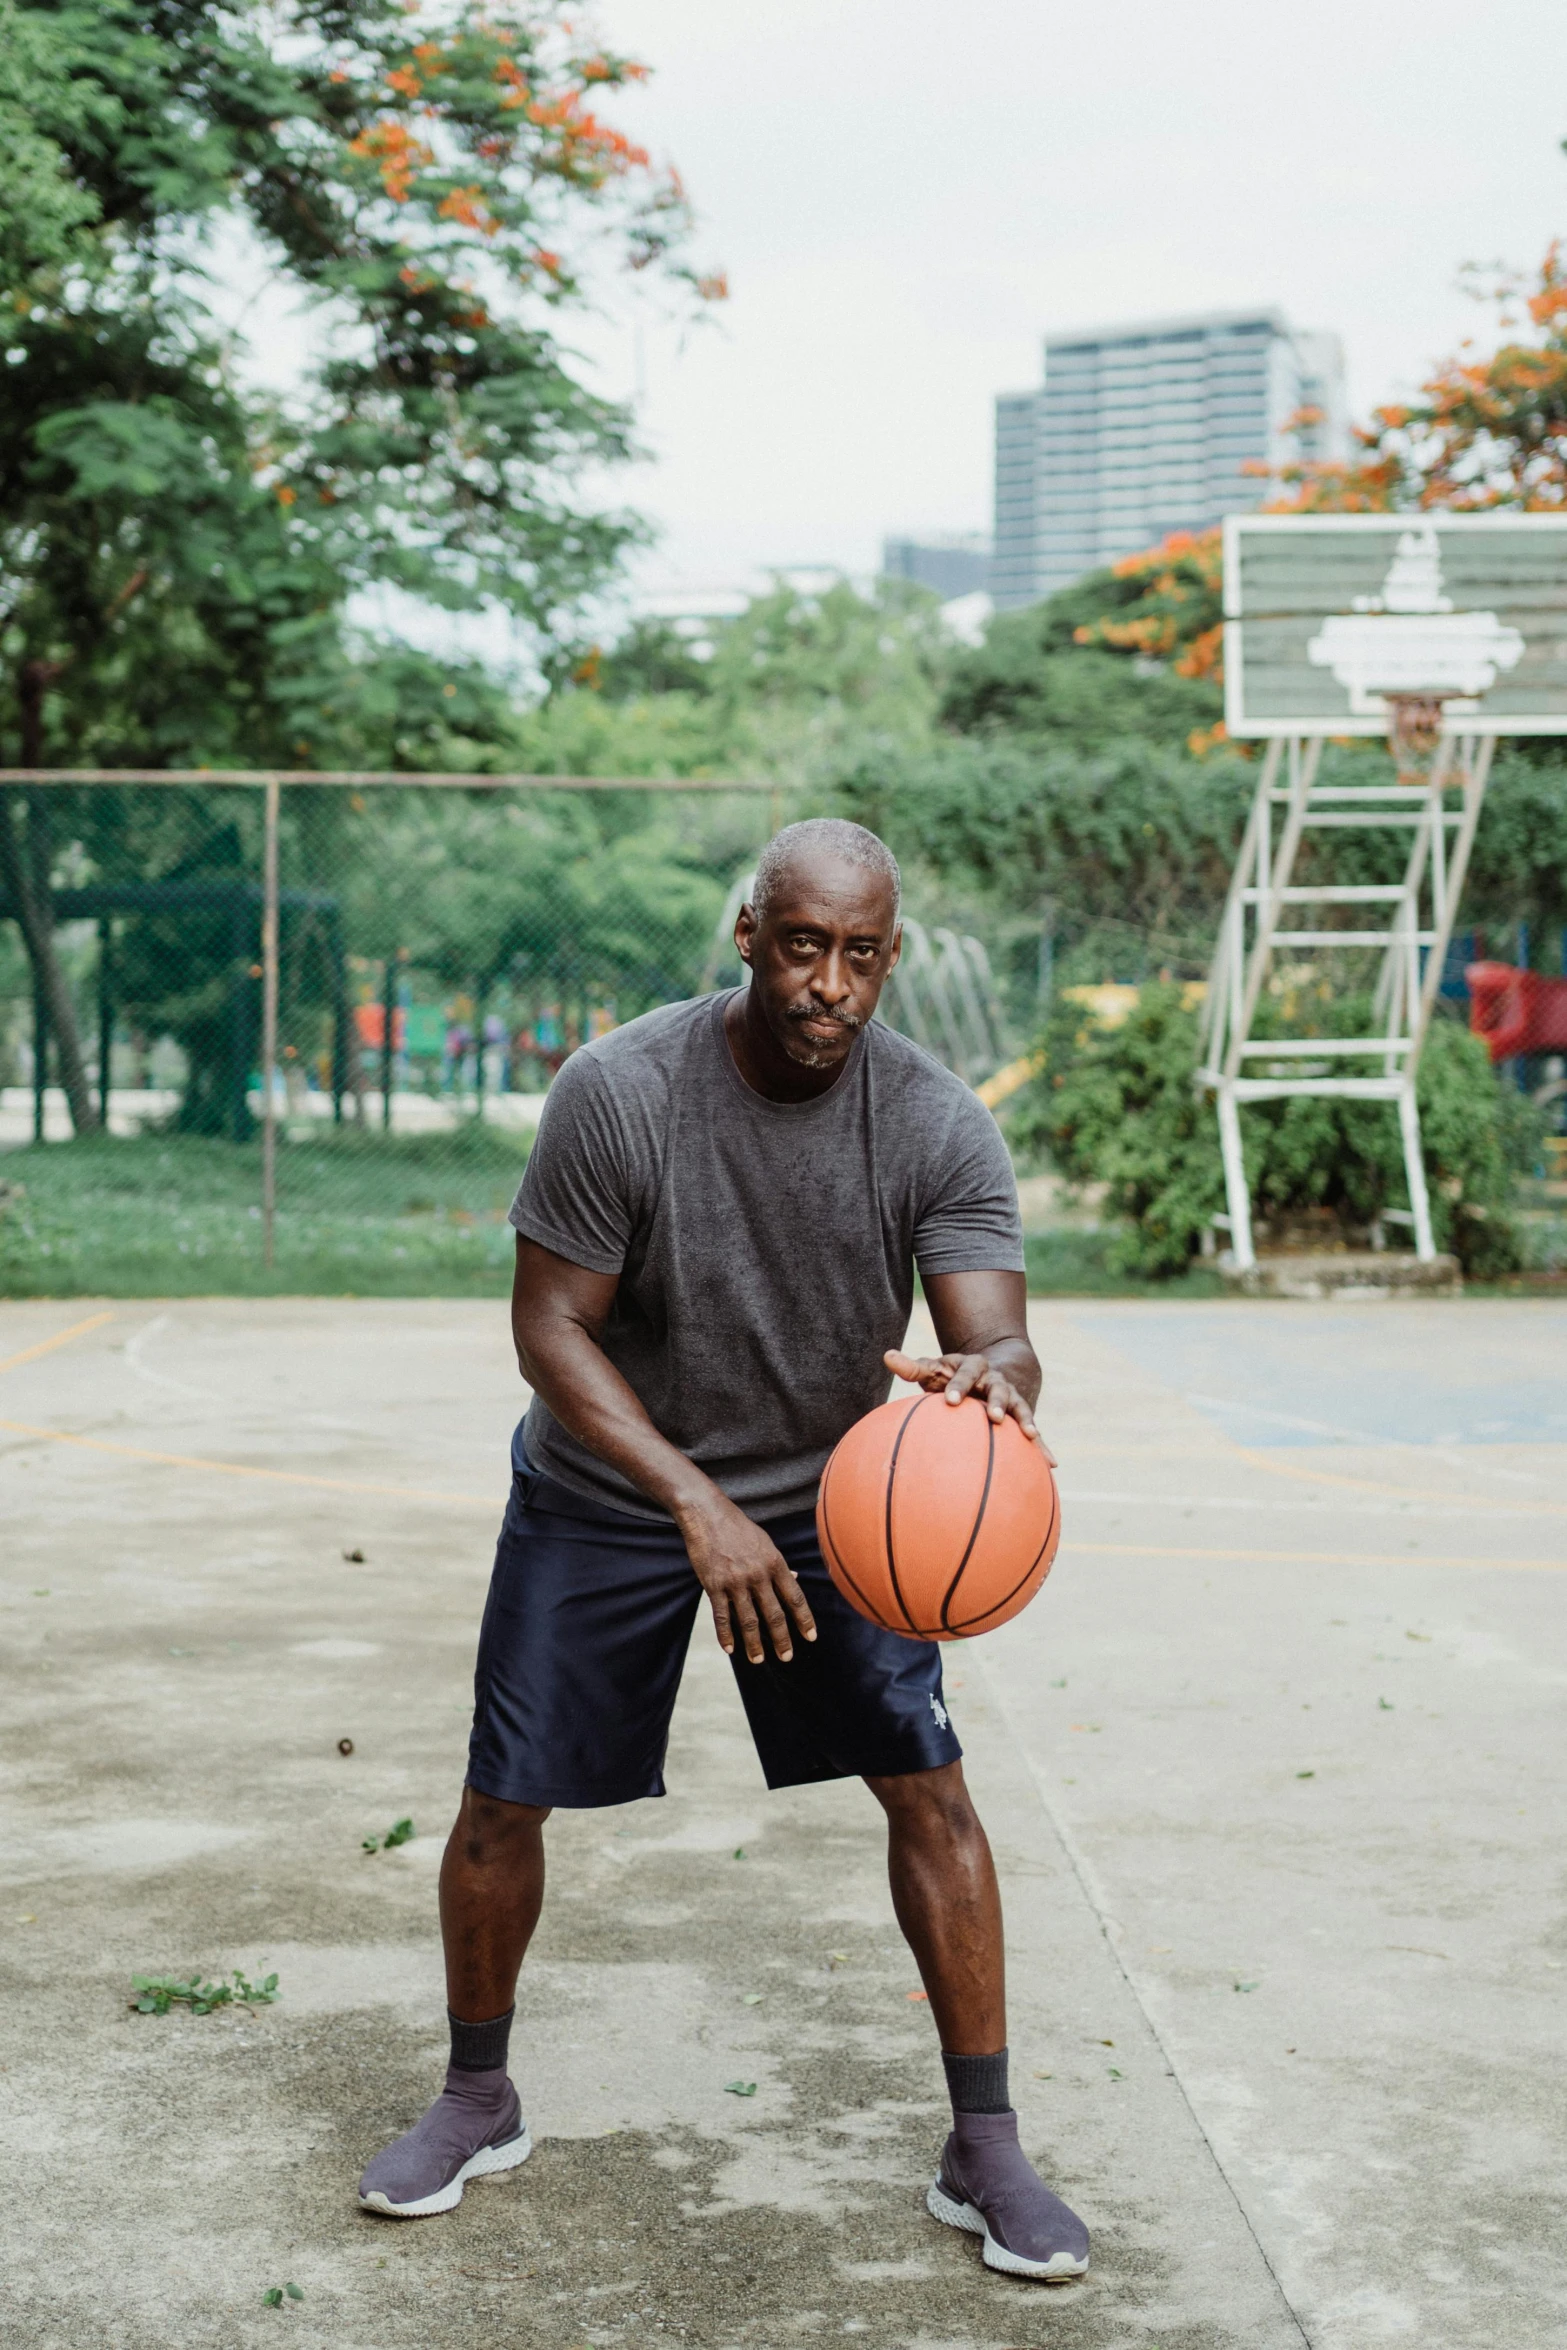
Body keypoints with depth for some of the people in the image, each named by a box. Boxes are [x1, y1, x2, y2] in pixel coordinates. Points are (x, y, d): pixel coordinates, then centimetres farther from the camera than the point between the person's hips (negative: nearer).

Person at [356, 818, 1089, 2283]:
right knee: (503, 1801, 3)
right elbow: (551, 1328, -19)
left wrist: (987, 1377, -53)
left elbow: (1003, 1341, -26)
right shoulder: (617, 1092, -24)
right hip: (606, 1491, -1)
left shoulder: (938, 1127, -19)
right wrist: (699, 1508, -30)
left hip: (831, 1493, 1)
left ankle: (985, 2151, 8)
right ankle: (477, 2106, 28)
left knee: (929, 1789, -7)